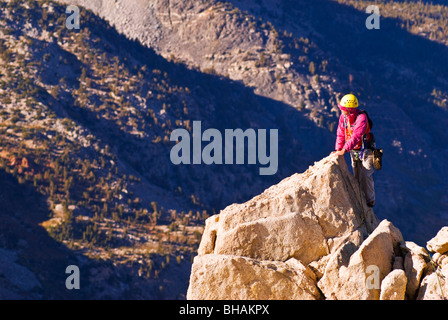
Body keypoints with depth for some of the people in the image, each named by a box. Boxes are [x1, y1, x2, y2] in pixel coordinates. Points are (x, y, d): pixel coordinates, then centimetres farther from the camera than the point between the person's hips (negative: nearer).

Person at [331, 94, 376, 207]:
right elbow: (341, 134, 1)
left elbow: (356, 136, -35)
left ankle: (370, 201, 2)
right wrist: (337, 150, -11)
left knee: (365, 176, -10)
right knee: (357, 176, 12)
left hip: (365, 150, -7)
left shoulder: (361, 117, -26)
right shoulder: (343, 117, -4)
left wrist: (344, 150, -41)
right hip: (354, 151, 7)